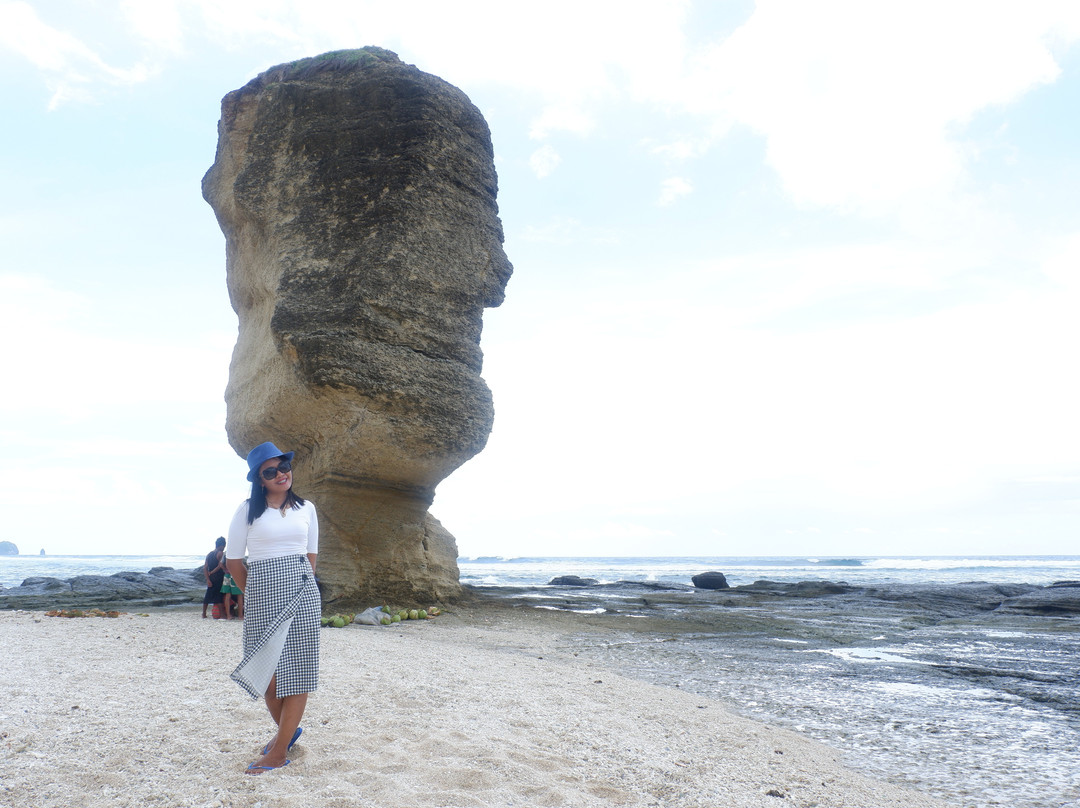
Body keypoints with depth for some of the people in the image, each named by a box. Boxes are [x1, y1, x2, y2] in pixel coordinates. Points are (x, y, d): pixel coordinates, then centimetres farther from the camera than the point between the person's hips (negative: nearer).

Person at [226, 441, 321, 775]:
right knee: (267, 670, 5)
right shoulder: (247, 511, 1)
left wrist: (300, 584, 8)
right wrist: (257, 594, 7)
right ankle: (286, 731, 31)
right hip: (262, 598, -1)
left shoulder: (306, 508, 8)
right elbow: (234, 561, 4)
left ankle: (279, 752, 8)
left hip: (302, 595, 1)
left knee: (297, 669, -1)